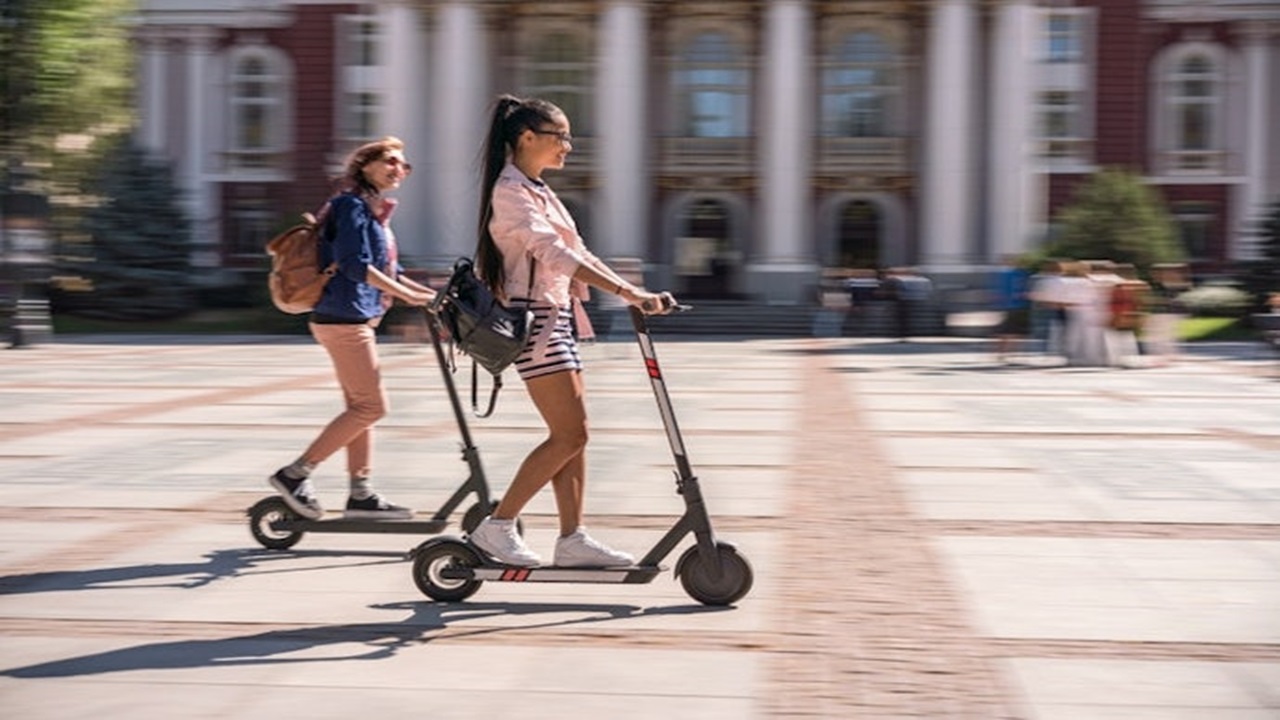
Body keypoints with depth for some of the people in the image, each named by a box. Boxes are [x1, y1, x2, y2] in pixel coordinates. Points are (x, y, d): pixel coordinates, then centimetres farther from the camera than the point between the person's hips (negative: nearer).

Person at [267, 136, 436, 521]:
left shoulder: (375, 211, 19)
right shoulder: (352, 205, -11)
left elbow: (388, 271, 22)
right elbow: (354, 263, -22)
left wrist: (429, 294, 13)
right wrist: (407, 295, -25)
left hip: (356, 319, 10)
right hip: (344, 319, -10)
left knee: (361, 406, 12)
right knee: (371, 406, -9)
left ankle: (361, 493, 17)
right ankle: (294, 474, -5)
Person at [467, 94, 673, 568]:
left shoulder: (537, 191, 19)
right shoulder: (510, 190, -13)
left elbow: (574, 252, 19)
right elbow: (552, 252, -25)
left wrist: (635, 293, 8)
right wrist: (627, 292, -31)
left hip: (556, 317, 10)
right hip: (533, 319, -10)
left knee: (571, 436, 7)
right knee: (570, 434, -11)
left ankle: (572, 540, 9)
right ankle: (497, 526, -4)